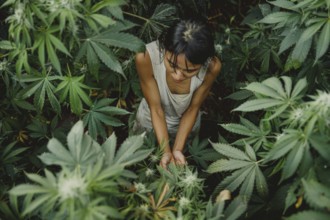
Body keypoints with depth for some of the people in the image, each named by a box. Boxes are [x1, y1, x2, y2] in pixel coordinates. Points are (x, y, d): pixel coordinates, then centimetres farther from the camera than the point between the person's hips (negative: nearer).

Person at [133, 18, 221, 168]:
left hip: (185, 125, 1)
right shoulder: (146, 57, -39)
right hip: (151, 121, -1)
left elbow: (193, 109, -18)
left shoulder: (212, 67, -35)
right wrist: (166, 151, -32)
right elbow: (155, 109, -27)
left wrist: (177, 149, -24)